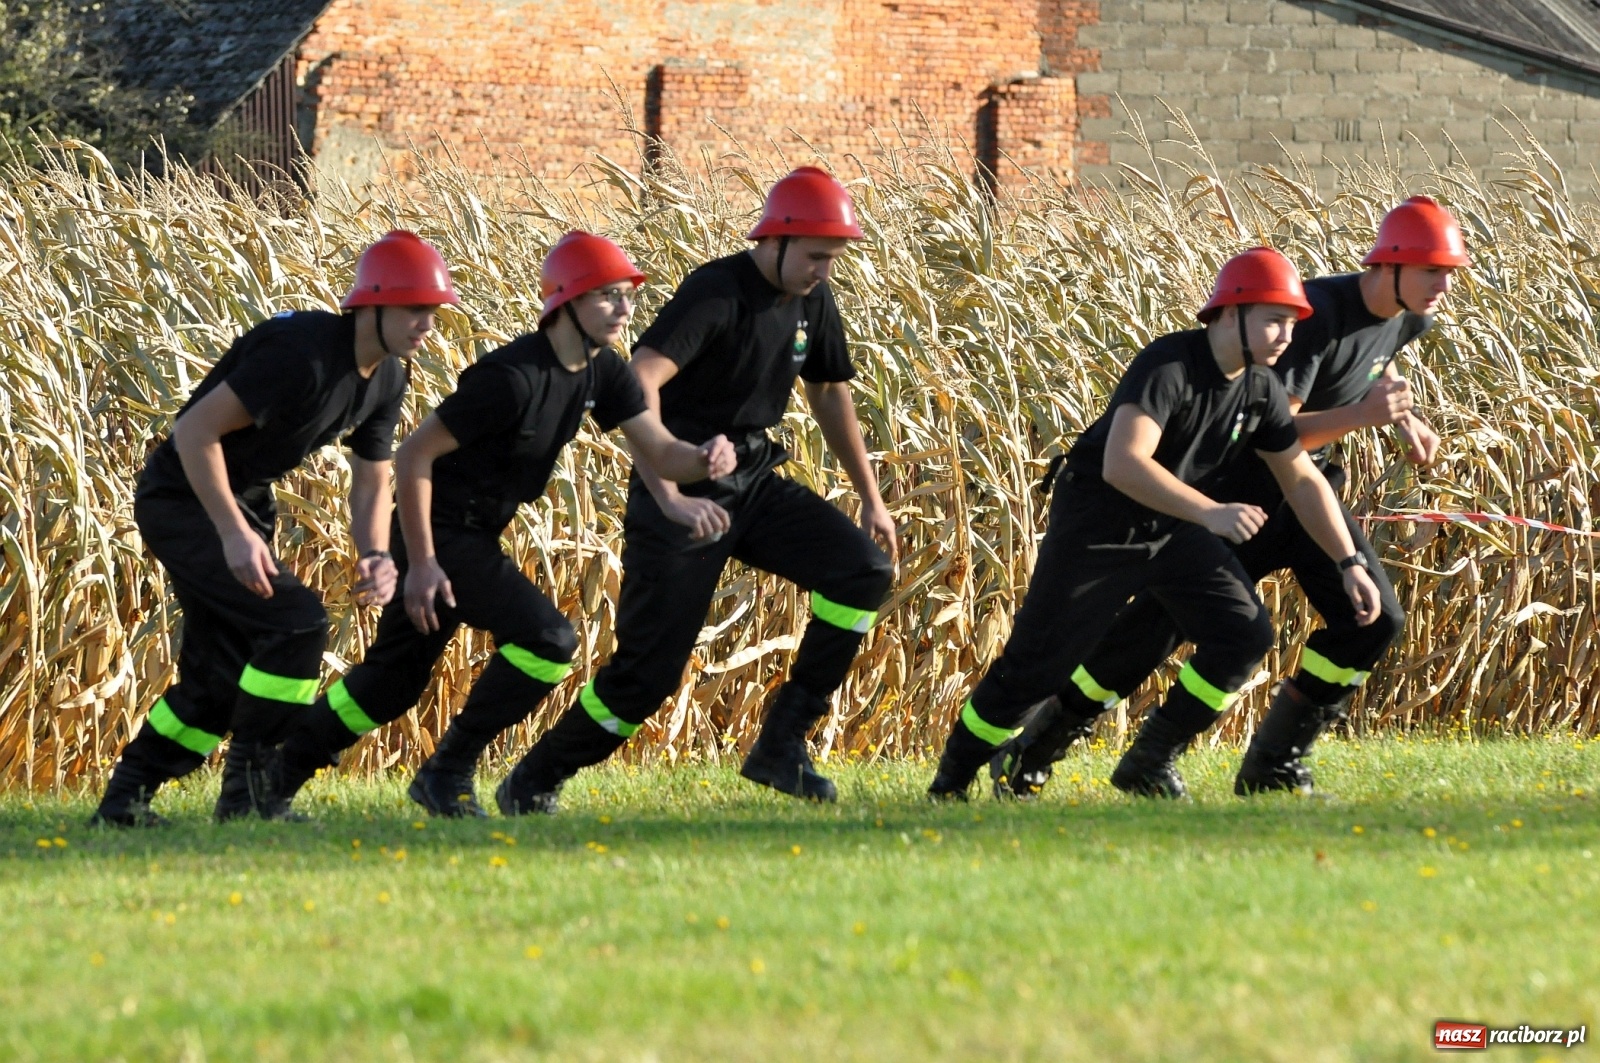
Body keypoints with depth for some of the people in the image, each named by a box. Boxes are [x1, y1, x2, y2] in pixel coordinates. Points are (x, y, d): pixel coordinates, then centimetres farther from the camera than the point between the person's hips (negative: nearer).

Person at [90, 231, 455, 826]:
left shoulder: (387, 378, 1)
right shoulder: (304, 353, -28)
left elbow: (371, 480, 10)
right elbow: (195, 430, -28)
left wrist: (376, 555, -10)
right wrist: (234, 533, -30)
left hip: (242, 503, 9)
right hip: (183, 501, -9)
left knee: (222, 677, 11)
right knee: (296, 621, -20)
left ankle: (126, 796, 23)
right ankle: (248, 789, -10)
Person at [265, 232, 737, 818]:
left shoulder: (603, 372, 0)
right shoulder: (513, 377, -26)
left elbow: (659, 452, -3)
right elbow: (413, 456, -22)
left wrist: (705, 459, -27)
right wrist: (421, 564, -23)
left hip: (476, 535, 9)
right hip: (438, 532, -9)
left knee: (395, 681, 16)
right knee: (548, 640, -18)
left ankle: (277, 774, 26)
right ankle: (448, 772, -6)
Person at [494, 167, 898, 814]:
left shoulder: (811, 300, 4)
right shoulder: (716, 293, -21)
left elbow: (829, 396, 21)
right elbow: (638, 384, -34)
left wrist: (871, 498, 21)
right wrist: (670, 500, -42)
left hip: (754, 485, 7)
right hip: (682, 493, -7)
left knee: (865, 570, -11)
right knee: (650, 669, -9)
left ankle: (782, 743, -5)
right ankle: (531, 785, 9)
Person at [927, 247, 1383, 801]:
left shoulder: (1261, 388, -4)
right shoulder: (1168, 366, -28)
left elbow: (1302, 479, 6)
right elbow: (1122, 465, -40)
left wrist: (1350, 563, -1)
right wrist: (1209, 512, -47)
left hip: (1172, 529, 7)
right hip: (1096, 526, -7)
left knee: (1245, 633, -9)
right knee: (1035, 666, -5)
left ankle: (1149, 764, 2)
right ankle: (951, 781, 16)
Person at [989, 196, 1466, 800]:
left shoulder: (1409, 320, -1)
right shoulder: (1318, 312, -27)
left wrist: (1403, 419, 7)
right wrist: (1361, 415, -42)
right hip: (1240, 485, -7)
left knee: (1376, 619, -6)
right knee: (1158, 625, -9)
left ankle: (1271, 770, 4)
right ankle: (1030, 753, 5)